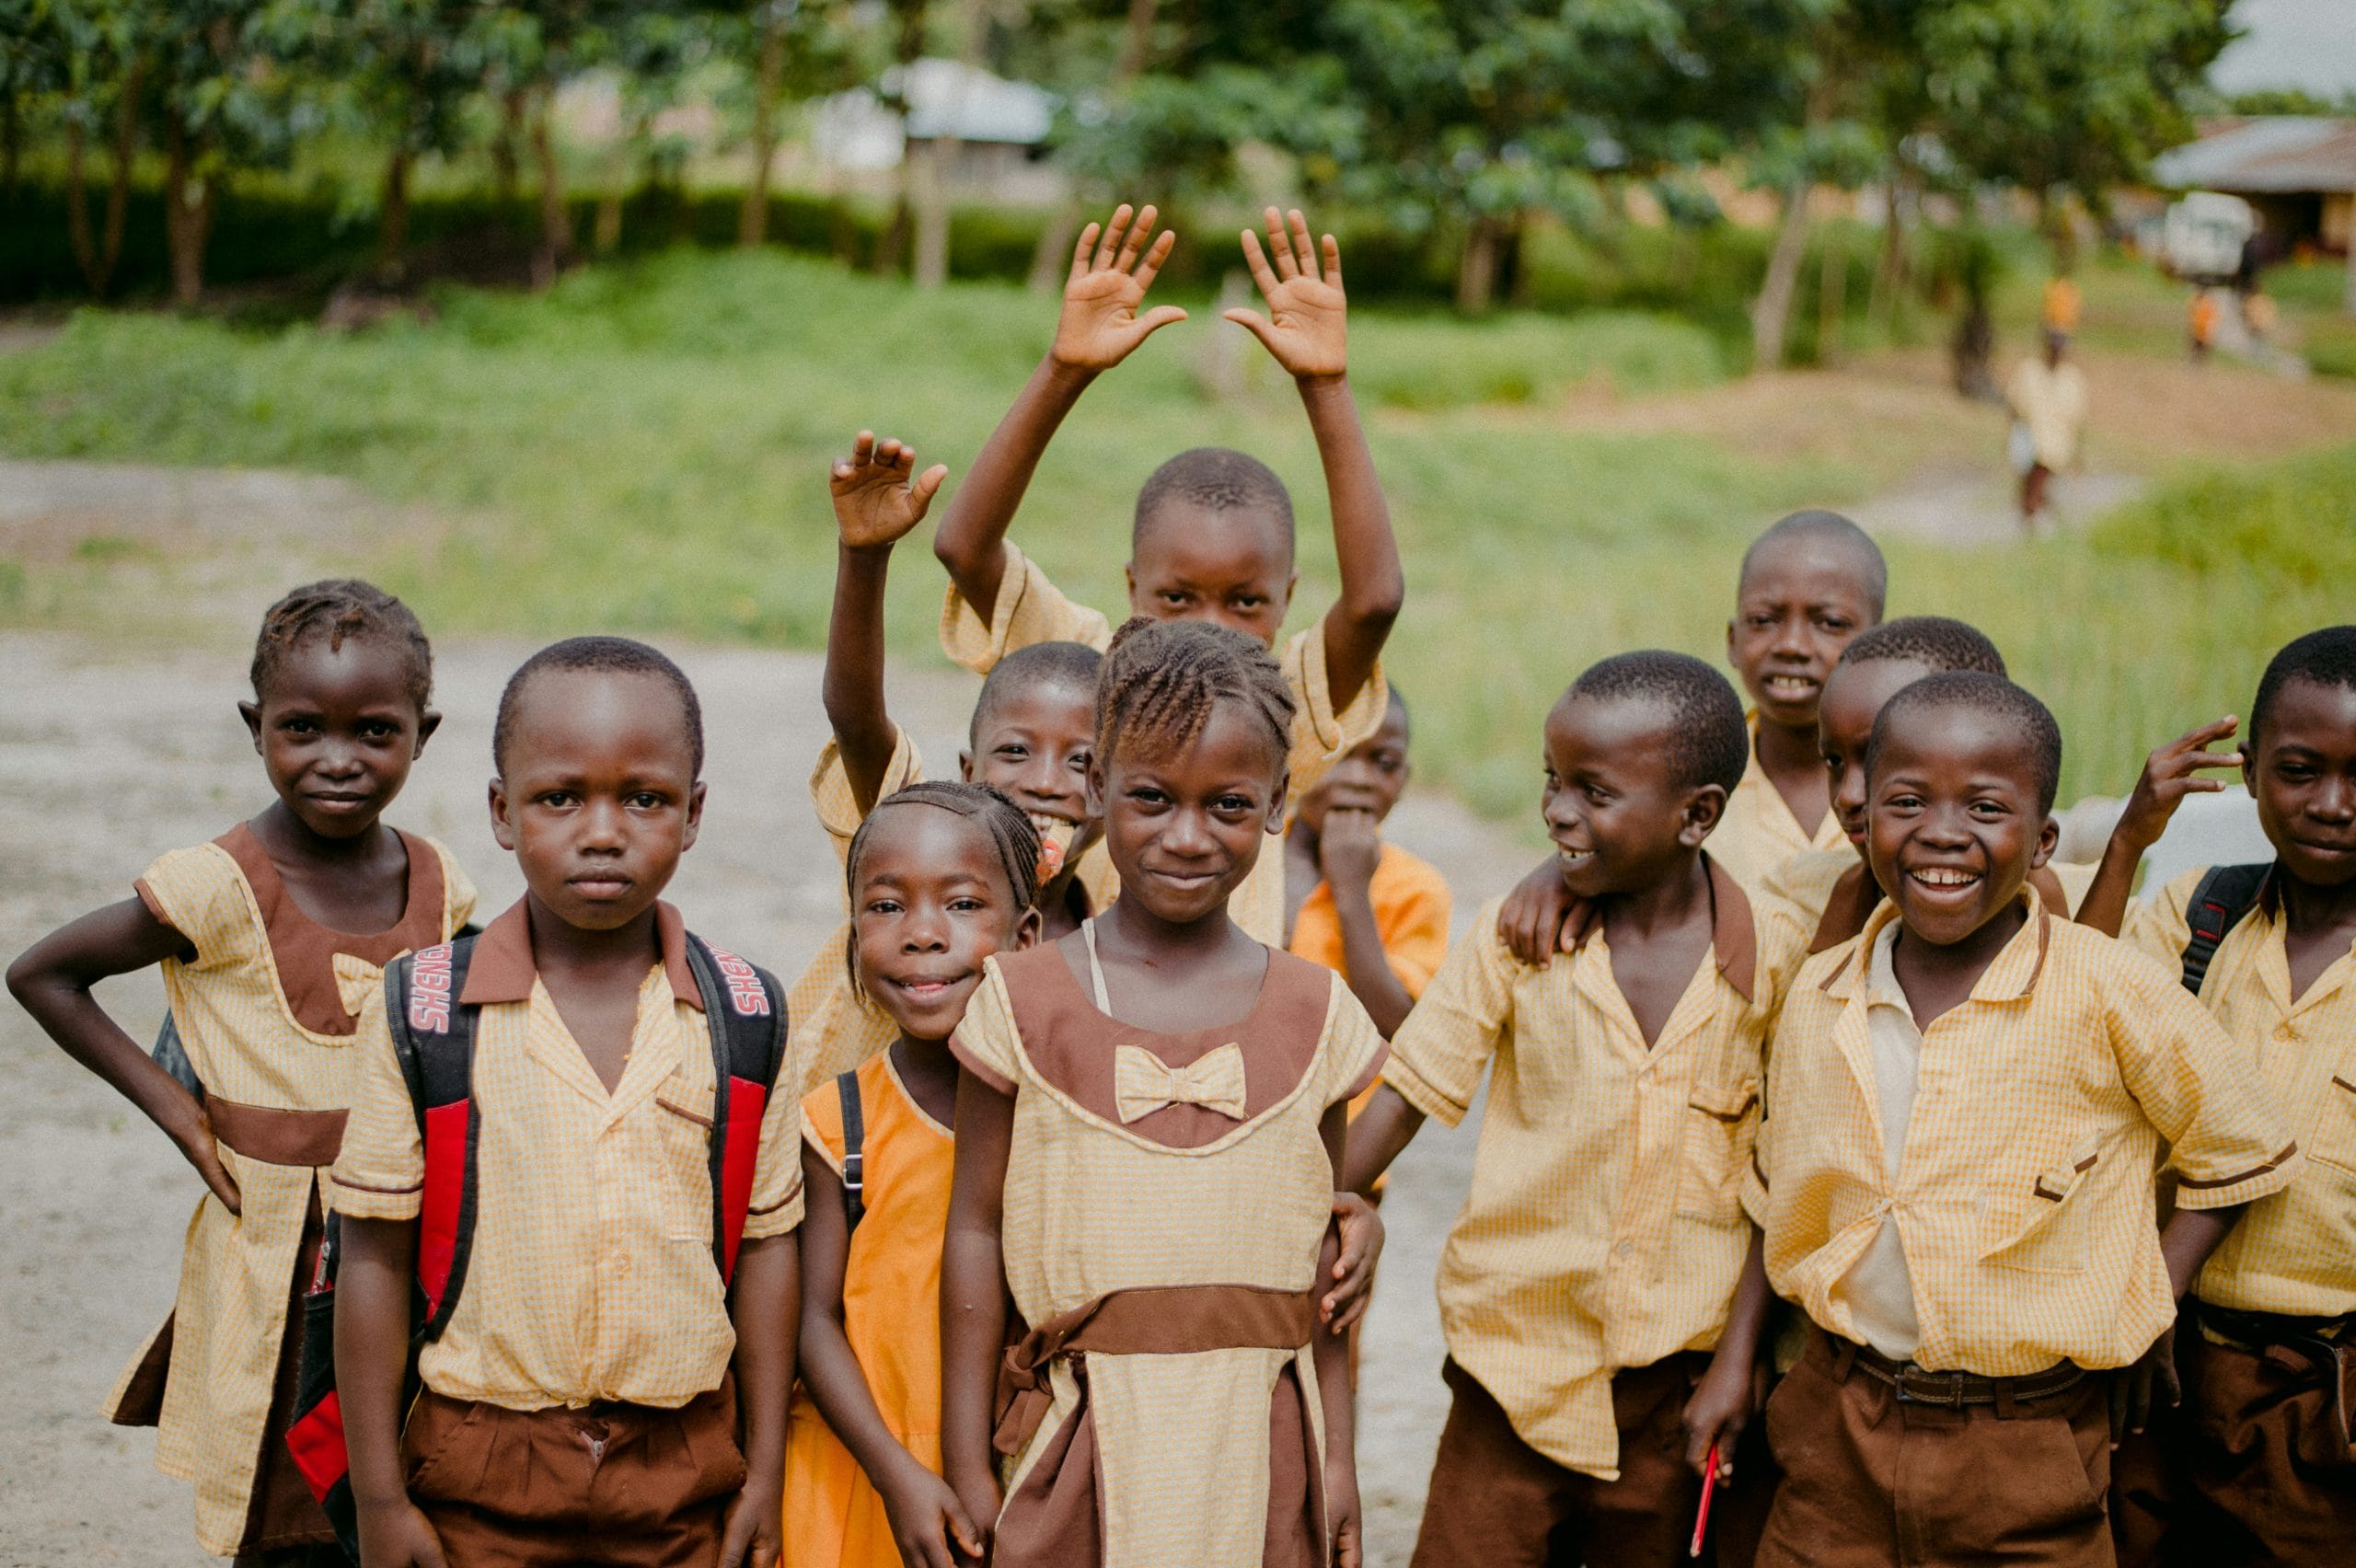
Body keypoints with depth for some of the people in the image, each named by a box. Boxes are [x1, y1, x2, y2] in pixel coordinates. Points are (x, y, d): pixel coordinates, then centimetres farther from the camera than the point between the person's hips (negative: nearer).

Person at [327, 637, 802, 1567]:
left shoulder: (742, 1017, -1)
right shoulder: (423, 1015, -6)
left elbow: (765, 1247, 5)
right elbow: (375, 1258, -3)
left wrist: (765, 1474, 6)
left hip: (686, 1469, 1)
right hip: (482, 1472, -1)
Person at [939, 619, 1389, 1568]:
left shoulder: (1314, 1016, 3)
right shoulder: (1025, 1001, -2)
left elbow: (1322, 1252, 9)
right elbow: (975, 1231, 1)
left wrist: (1336, 1457, 9)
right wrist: (966, 1469, 0)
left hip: (1258, 1450, 2)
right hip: (1079, 1443, -1)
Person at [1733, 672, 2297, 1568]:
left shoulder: (2107, 992, -10)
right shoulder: (1816, 997, 2)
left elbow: (2241, 1157, 1)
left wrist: (2142, 1306, -6)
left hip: (2027, 1458, -3)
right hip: (1838, 1433, 3)